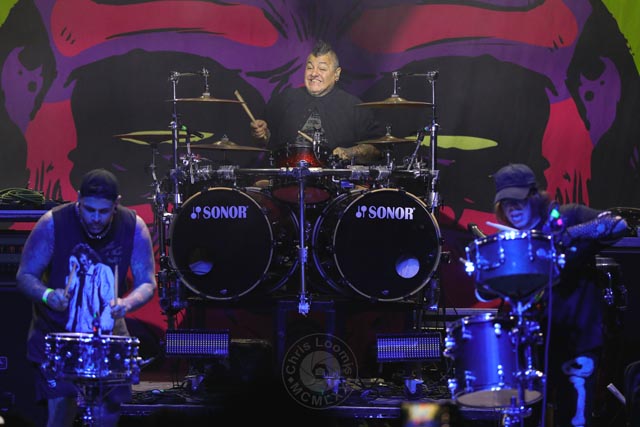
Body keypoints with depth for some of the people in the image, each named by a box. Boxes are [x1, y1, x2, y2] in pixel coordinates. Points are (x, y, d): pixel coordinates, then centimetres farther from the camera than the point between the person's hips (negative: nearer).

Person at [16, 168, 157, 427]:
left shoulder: (134, 227, -10)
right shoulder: (53, 224, -16)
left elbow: (147, 283, -6)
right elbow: (25, 275, -10)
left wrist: (127, 303, -28)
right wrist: (47, 294, -31)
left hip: (108, 332, 3)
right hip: (56, 332, -2)